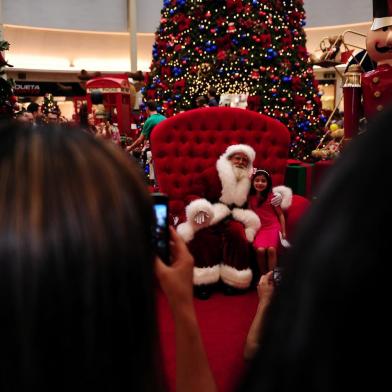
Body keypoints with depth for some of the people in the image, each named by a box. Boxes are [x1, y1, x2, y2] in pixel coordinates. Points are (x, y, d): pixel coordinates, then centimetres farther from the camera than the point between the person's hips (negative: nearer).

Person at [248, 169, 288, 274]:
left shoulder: (272, 197, -3)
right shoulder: (251, 198, 4)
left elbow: (280, 214, 2)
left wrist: (283, 231, -2)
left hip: (273, 227, -1)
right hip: (260, 228, 2)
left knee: (271, 249, -26)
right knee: (260, 250, -24)